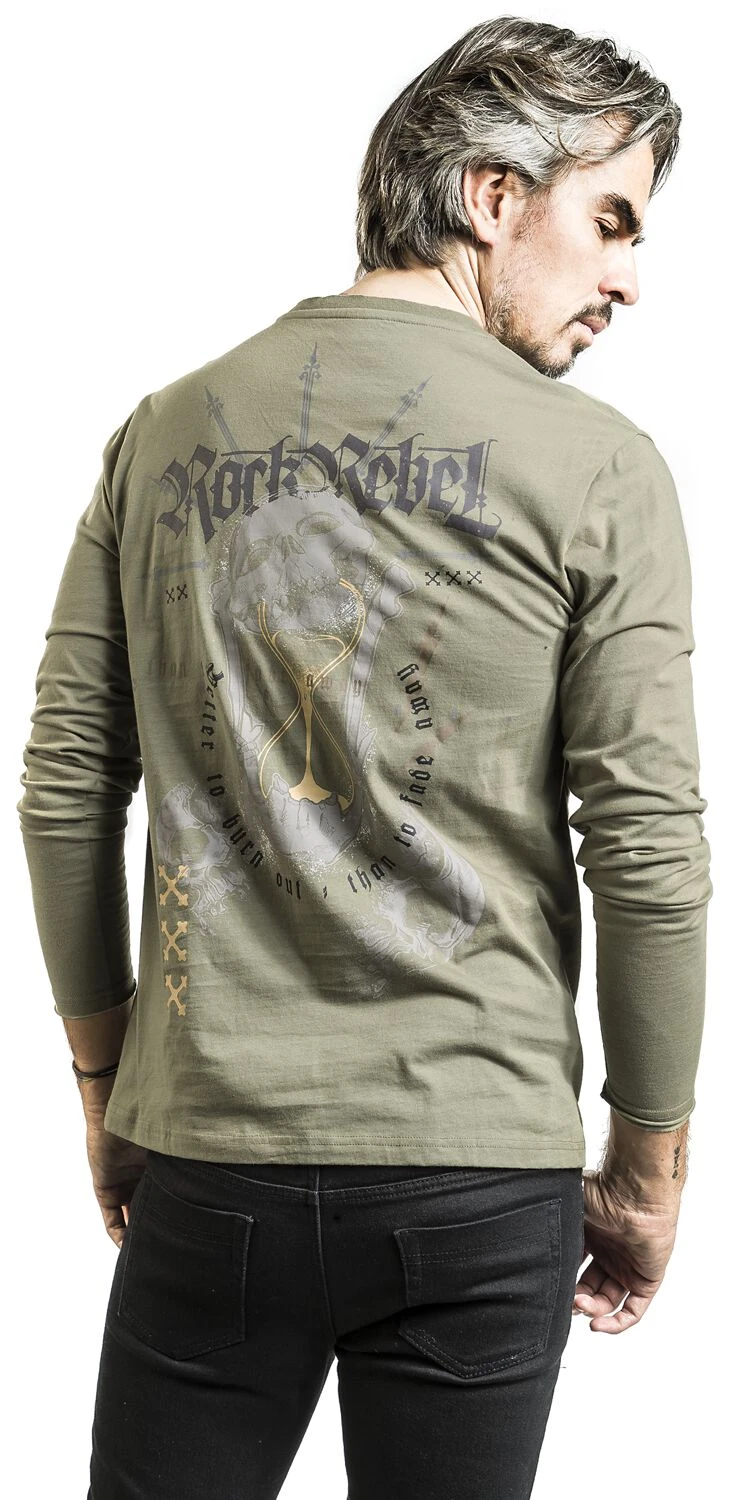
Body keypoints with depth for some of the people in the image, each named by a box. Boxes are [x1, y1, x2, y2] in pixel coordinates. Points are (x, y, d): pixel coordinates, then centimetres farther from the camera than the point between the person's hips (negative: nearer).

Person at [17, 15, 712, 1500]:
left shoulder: (165, 432, 5)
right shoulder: (592, 462, -6)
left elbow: (65, 792, 5)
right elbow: (649, 848, -8)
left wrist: (105, 1089, 16)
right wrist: (649, 1169, 4)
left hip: (208, 1156, 3)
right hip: (482, 1171, -2)